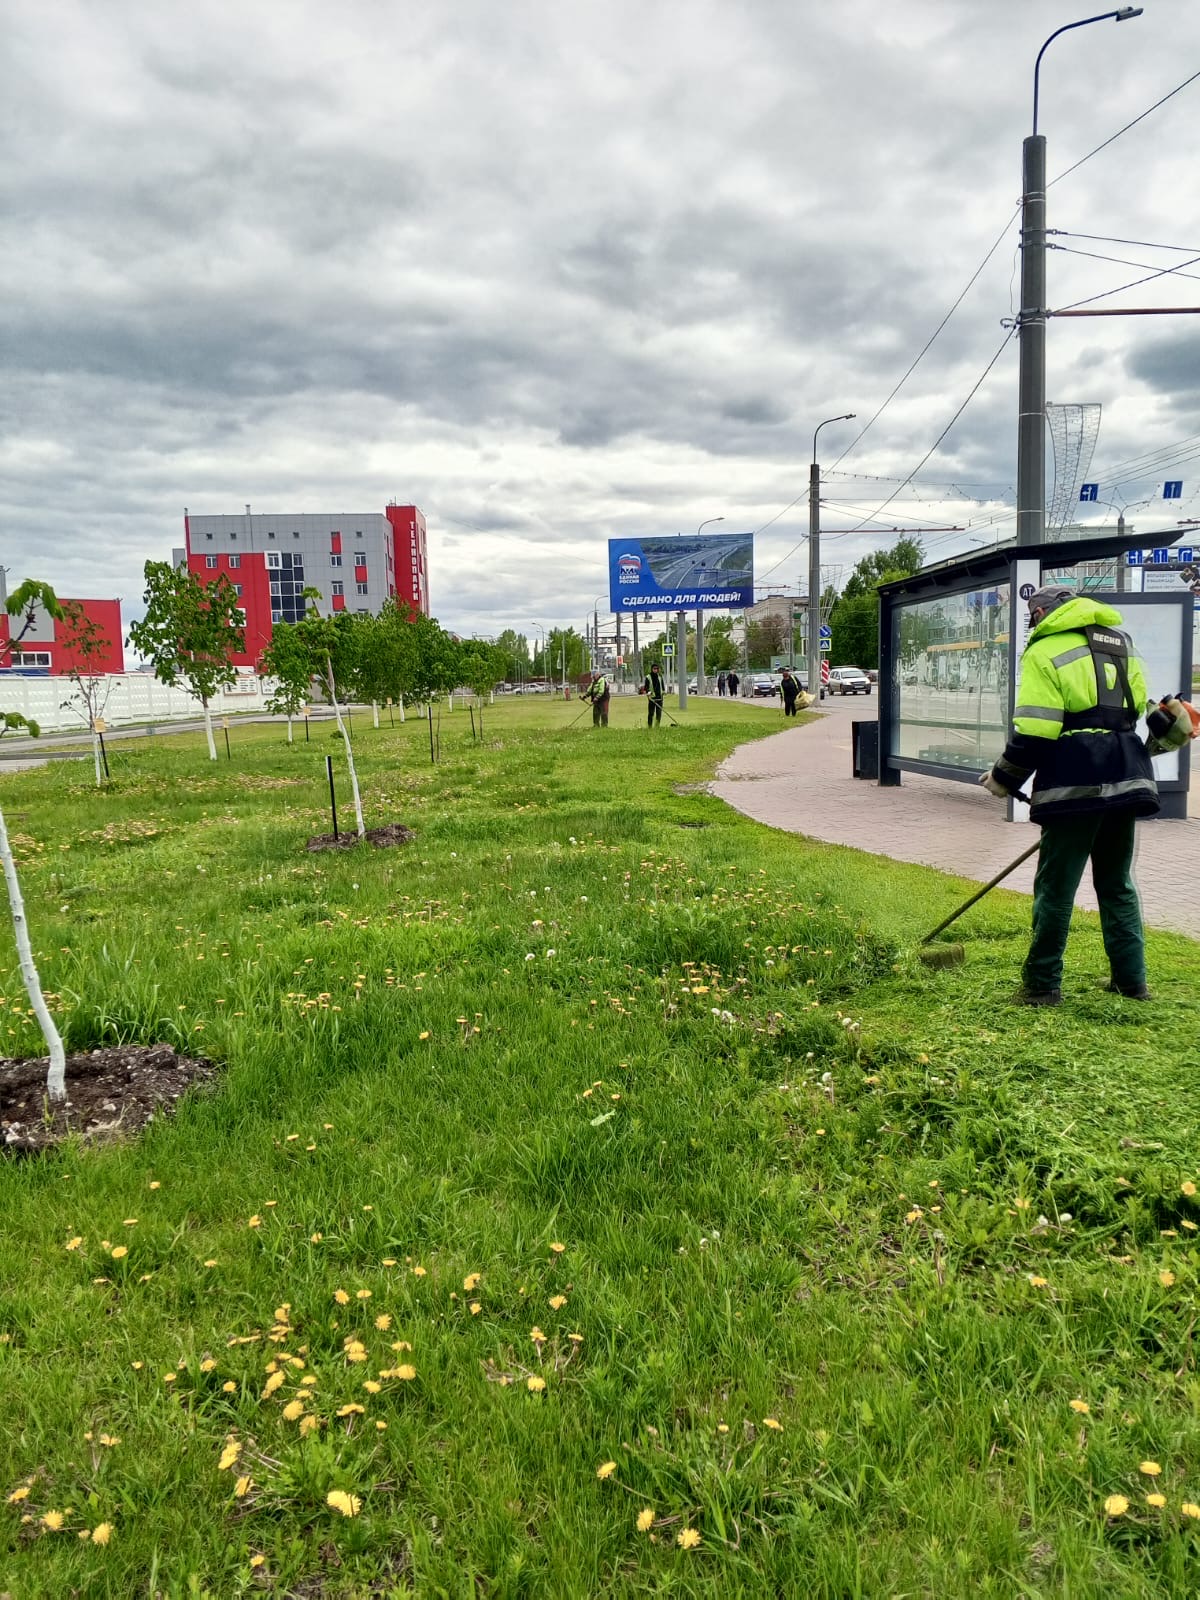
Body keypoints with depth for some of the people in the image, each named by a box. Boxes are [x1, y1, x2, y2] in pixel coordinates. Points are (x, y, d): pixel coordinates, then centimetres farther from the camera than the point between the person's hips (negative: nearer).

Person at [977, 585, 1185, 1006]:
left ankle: (1042, 984, 6)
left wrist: (1002, 779, 1)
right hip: (1127, 779, 7)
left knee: (1056, 885, 0)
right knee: (1118, 882, 17)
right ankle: (1131, 979, 19)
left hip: (1075, 781, -7)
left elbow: (1033, 732, -11)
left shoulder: (1045, 650, -3)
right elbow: (1141, 713, 22)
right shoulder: (1123, 644, 20)